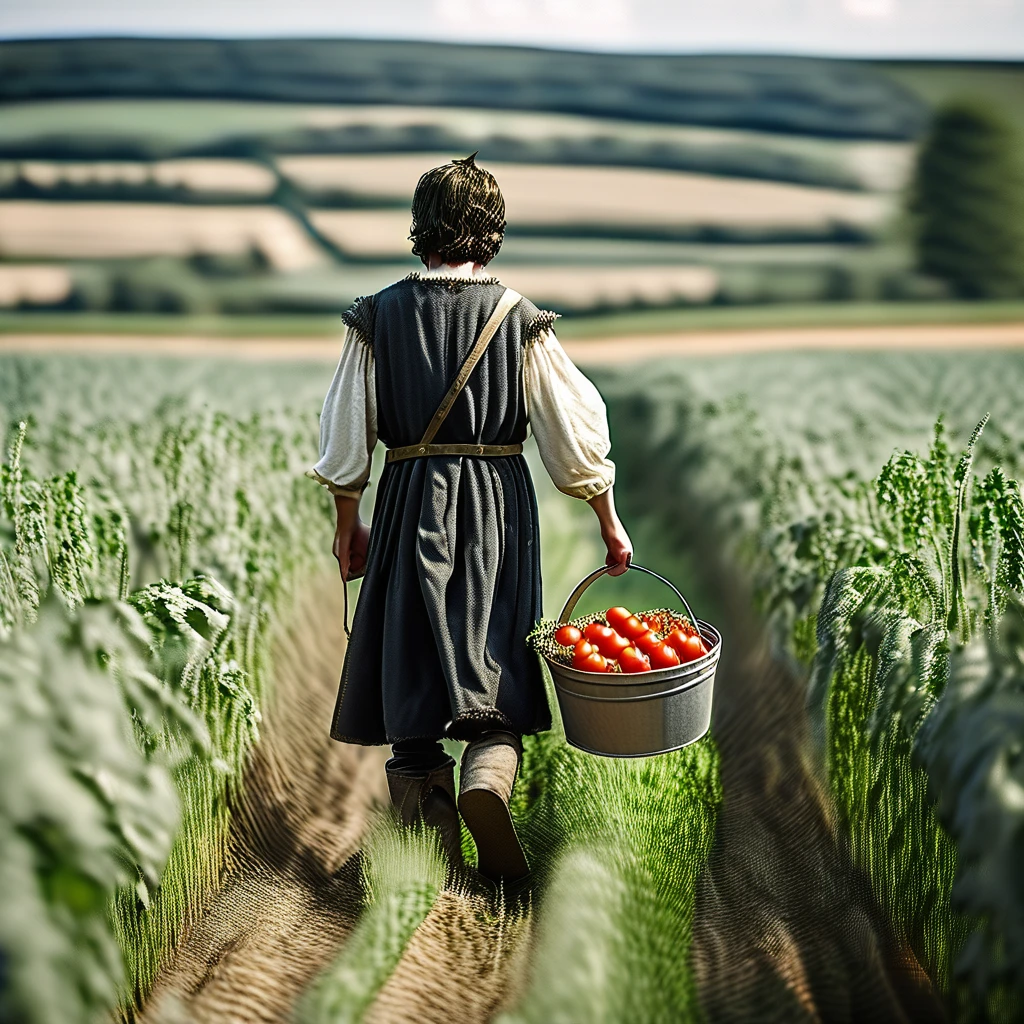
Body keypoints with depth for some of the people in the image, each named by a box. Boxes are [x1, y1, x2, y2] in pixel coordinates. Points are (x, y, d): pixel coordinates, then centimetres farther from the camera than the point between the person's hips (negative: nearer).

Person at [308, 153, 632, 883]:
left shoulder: (379, 316, -1)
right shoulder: (521, 321, -2)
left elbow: (347, 436, 2)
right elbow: (575, 430, -1)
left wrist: (347, 523, 15)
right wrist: (609, 522, 9)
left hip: (411, 503, 1)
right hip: (498, 507, 0)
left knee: (412, 668, 7)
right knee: (496, 661, 8)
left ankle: (432, 849, 10)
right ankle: (489, 776, -21)